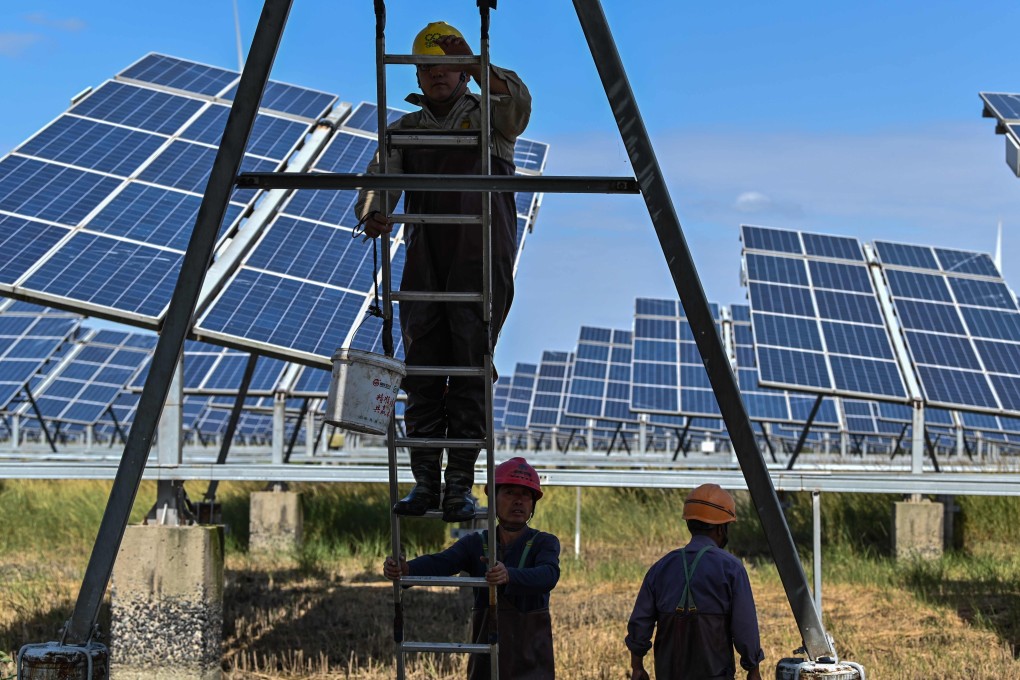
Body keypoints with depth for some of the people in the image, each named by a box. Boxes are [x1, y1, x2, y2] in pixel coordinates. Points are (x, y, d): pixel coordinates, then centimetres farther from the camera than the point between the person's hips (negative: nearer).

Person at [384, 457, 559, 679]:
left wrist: (508, 575, -47)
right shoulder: (475, 544, 3)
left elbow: (548, 575, -25)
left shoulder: (544, 543, -4)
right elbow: (440, 563, -15)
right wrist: (405, 569, -38)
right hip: (486, 660, 3)